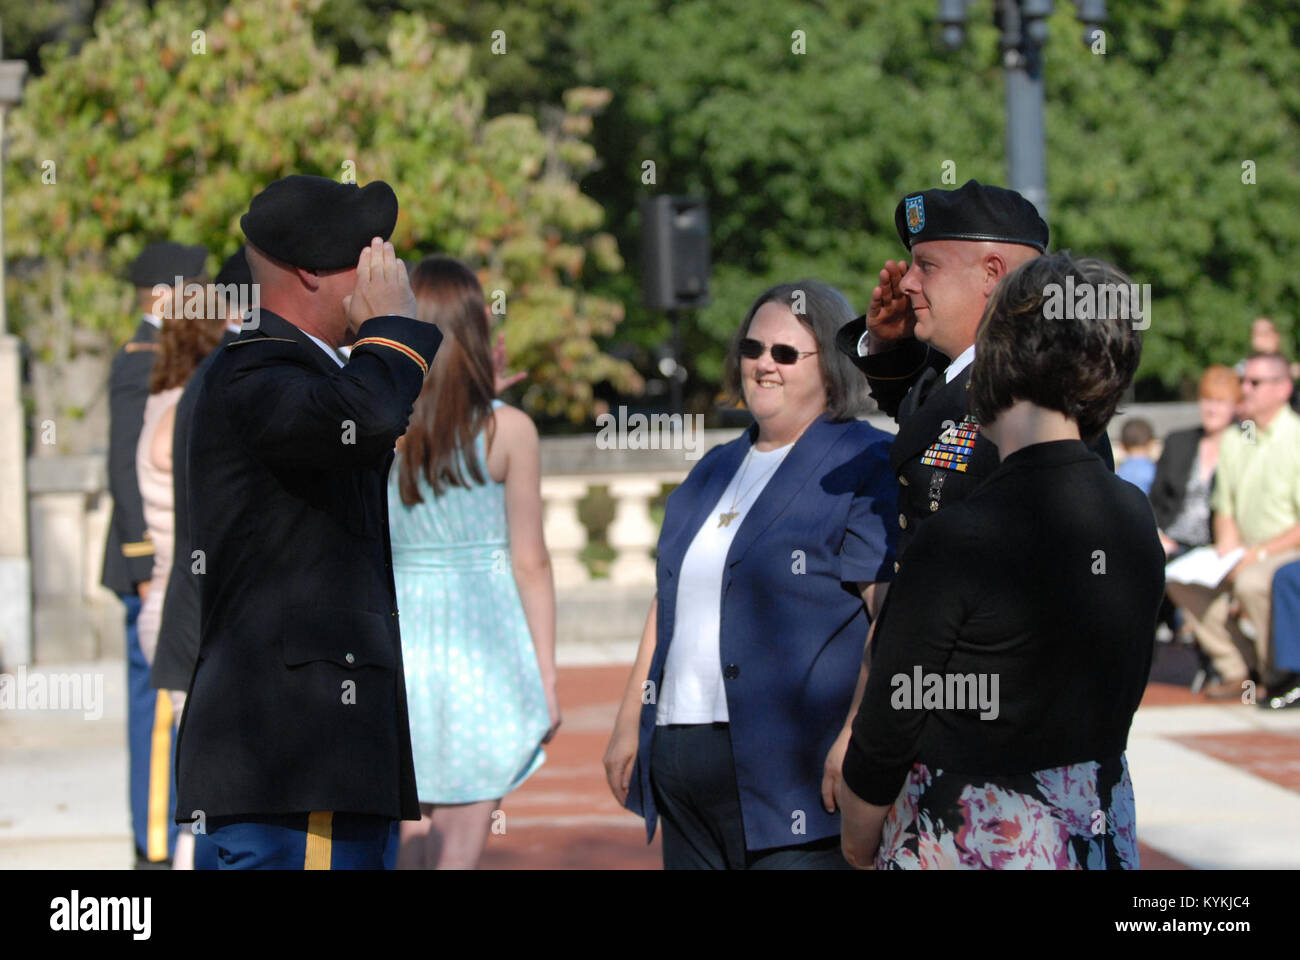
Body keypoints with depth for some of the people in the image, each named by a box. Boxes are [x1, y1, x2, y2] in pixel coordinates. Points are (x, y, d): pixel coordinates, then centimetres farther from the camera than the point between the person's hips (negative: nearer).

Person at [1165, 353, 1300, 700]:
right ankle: (1238, 670, -5)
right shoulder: (1232, 441, 10)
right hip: (1247, 554, 7)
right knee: (1181, 580, -12)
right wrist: (1228, 545, -5)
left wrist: (1258, 554, -20)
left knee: (1252, 582, -35)